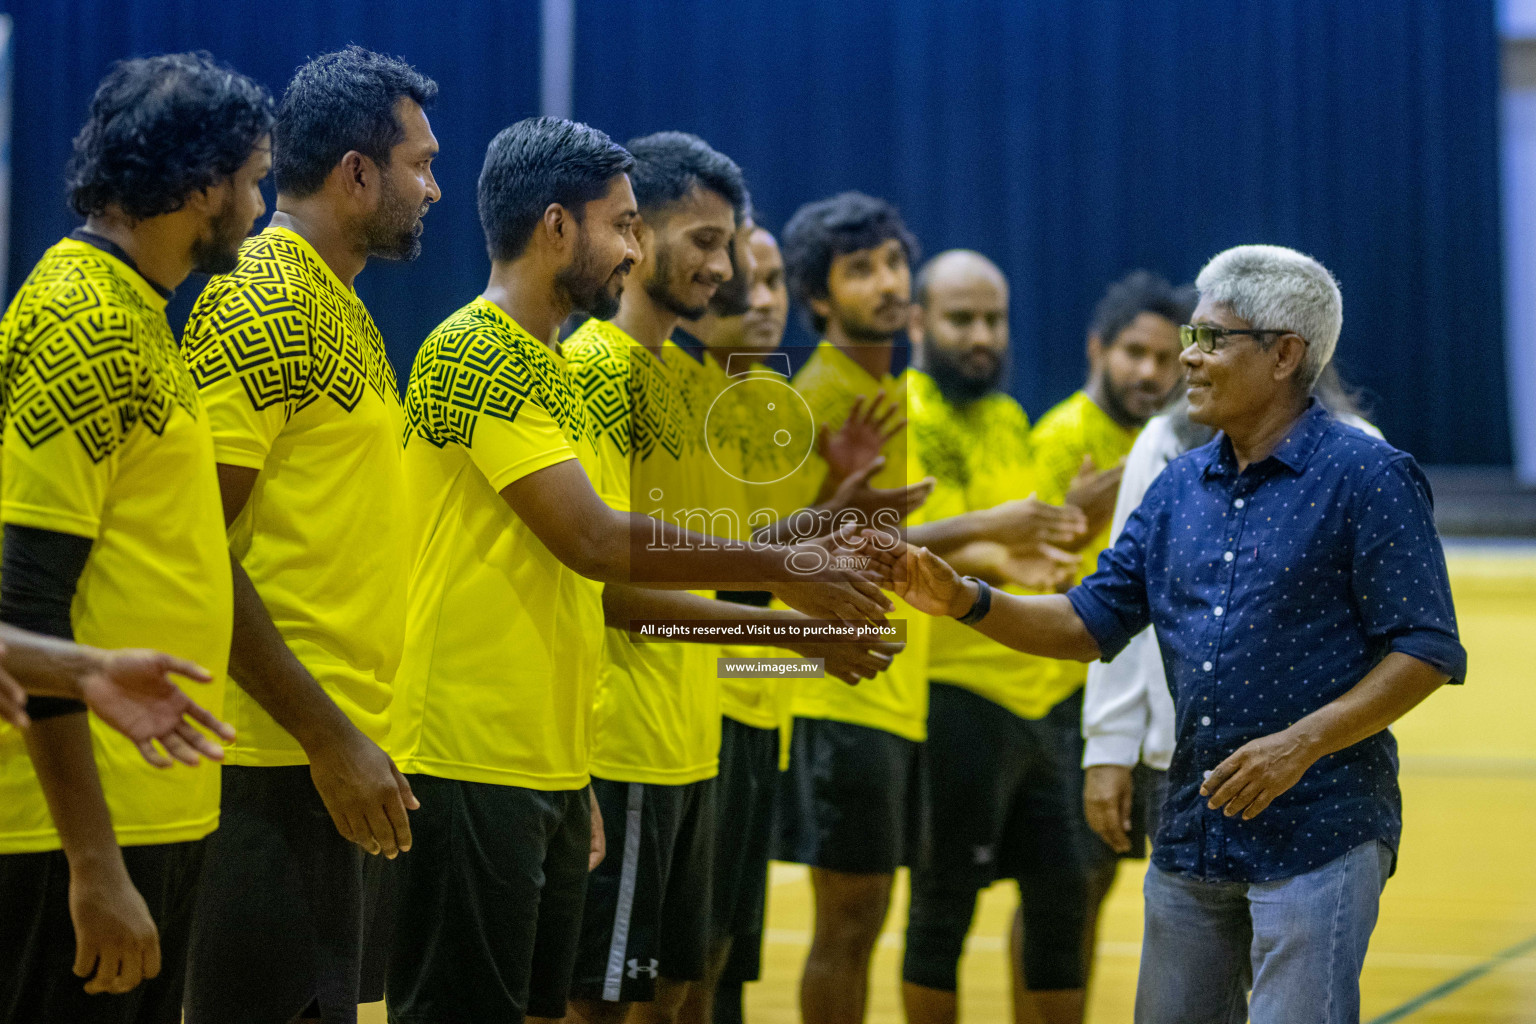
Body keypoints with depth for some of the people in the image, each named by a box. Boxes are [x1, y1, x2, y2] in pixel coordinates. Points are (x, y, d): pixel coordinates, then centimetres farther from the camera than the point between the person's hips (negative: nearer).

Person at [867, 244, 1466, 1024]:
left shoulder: (1367, 477, -8)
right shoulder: (1180, 486, 12)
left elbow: (1427, 651, -12)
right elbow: (1092, 623, 13)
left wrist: (1300, 744, -20)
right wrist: (966, 601, -3)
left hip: (1319, 835, -7)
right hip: (1192, 834, 7)